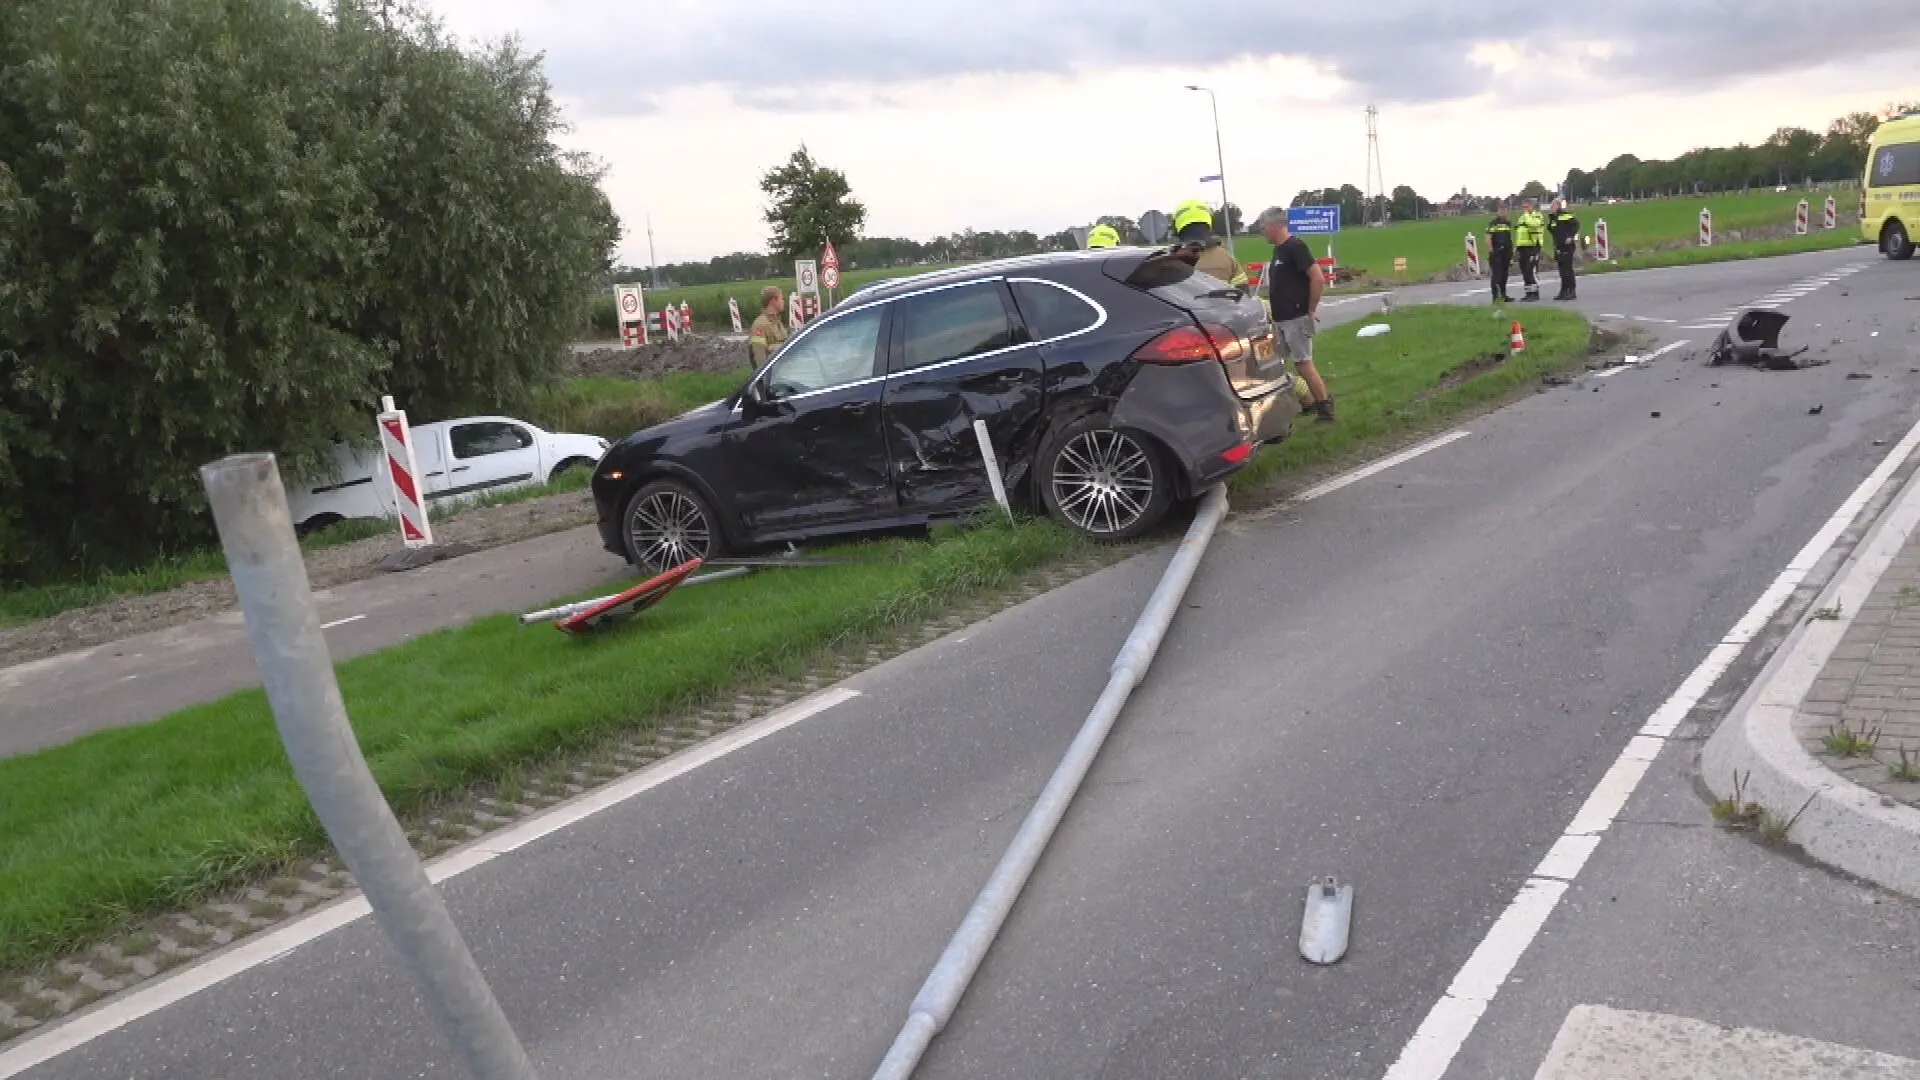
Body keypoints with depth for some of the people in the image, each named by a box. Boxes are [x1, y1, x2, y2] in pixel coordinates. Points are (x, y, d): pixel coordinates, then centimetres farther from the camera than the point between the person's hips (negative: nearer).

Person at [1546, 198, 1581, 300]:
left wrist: (1571, 237, -20)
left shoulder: (1566, 215, -11)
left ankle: (1572, 292, -7)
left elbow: (1576, 224, -20)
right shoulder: (1553, 217, 14)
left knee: (1567, 268, -9)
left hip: (1567, 246, -9)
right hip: (1559, 246, 9)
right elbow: (1550, 229, 26)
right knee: (1562, 269, 12)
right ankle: (1564, 292, 19)